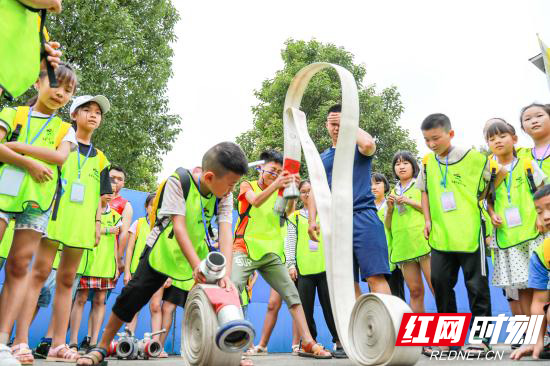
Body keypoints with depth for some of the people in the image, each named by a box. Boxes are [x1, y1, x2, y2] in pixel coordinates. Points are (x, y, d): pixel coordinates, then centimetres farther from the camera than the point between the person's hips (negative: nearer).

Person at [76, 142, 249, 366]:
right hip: (164, 249, -3)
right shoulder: (179, 181, -26)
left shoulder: (224, 195, -14)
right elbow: (179, 226, -33)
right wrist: (196, 265, -45)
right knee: (133, 294, -7)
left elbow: (225, 232, -25)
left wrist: (226, 274, -37)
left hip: (198, 251, 3)